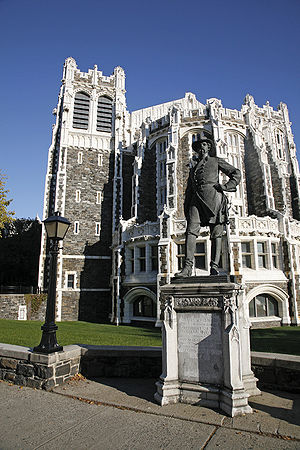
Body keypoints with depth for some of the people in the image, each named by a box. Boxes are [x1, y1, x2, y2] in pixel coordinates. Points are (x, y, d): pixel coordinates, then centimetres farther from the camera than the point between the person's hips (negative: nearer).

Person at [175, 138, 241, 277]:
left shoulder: (216, 161, 18)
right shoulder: (193, 165, 28)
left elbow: (236, 173, 16)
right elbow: (189, 188, 26)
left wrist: (226, 186, 1)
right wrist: (186, 208, 17)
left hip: (213, 197, -3)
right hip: (197, 199, 3)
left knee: (216, 234, -6)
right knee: (191, 230, -15)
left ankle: (214, 268, -7)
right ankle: (188, 267, -21)